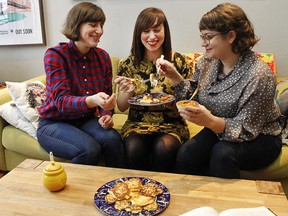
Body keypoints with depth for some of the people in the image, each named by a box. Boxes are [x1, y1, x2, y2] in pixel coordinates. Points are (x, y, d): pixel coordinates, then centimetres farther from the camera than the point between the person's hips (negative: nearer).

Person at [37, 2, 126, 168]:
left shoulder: (103, 56, 0)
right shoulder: (55, 55, -15)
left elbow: (107, 93, 6)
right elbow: (60, 100, -24)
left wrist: (106, 114, -17)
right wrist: (92, 101, -44)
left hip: (86, 120, 4)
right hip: (54, 123, -3)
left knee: (113, 139, -26)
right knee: (89, 149, -31)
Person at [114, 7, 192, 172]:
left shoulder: (179, 61, -1)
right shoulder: (129, 64, 2)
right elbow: (121, 107, 5)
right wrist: (126, 92, -17)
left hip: (172, 124, 0)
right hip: (138, 124, 1)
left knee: (163, 148, -32)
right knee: (134, 149, -30)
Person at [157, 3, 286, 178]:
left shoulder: (259, 75, -25)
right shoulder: (208, 62, -5)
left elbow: (246, 130, -24)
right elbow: (190, 94, 6)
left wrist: (210, 121, -41)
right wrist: (173, 75, -10)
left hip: (259, 138, -4)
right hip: (218, 130, 5)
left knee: (223, 153, -33)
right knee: (185, 156, -21)